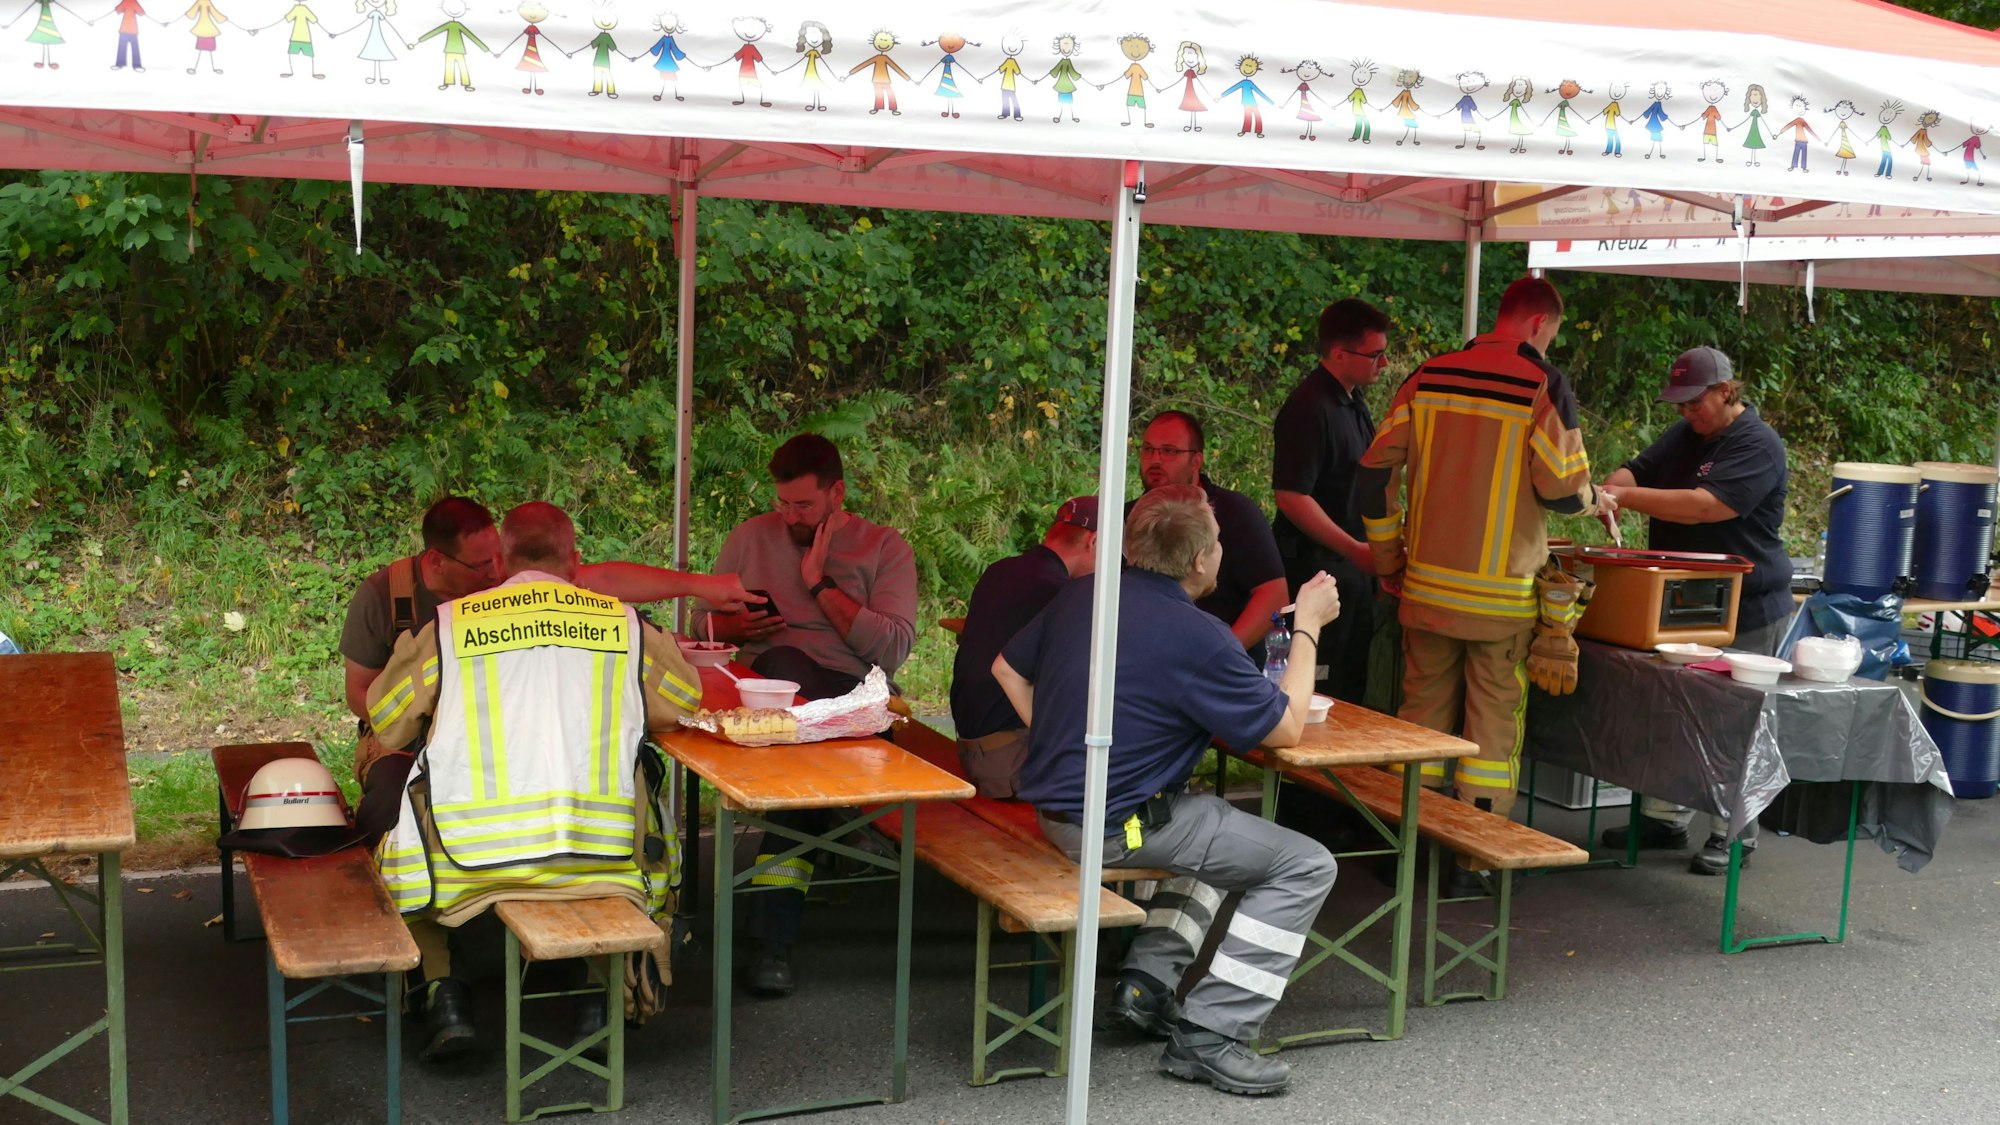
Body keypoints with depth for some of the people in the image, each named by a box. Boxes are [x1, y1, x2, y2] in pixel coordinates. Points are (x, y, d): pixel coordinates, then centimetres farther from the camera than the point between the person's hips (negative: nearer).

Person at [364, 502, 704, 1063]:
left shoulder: (445, 625, 5)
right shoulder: (626, 624, 7)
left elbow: (387, 728, 14)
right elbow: (684, 702, 24)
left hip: (471, 856, -1)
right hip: (599, 857, 1)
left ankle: (443, 986, 18)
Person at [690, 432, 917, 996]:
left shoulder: (885, 548, 9)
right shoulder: (752, 536, 18)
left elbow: (893, 649, -5)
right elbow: (704, 620, 22)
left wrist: (821, 583, -6)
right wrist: (737, 626, -2)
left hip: (853, 695, -1)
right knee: (785, 662, -36)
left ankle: (776, 936, -34)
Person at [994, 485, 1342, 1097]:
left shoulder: (1080, 596, 3)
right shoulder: (1200, 639, -20)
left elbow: (1007, 669, 15)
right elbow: (1286, 727, -8)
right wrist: (1308, 627, 2)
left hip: (1052, 805, 9)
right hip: (1117, 827, -9)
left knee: (1223, 822, 31)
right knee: (1306, 866, -2)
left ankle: (1148, 978, 23)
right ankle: (1209, 1034, -4)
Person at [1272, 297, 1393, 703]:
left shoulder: (1353, 400, 13)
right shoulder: (1309, 407, -18)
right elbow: (1291, 496, -23)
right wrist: (1356, 551, -21)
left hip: (1352, 564, 10)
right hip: (1316, 566, -10)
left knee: (1352, 685, 14)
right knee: (1319, 690, -5)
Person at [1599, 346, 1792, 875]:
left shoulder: (1757, 444, -16)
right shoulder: (1685, 434, 11)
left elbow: (1707, 505, -28)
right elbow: (1638, 471, 7)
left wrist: (1627, 495, -27)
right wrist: (1614, 488, -18)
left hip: (1746, 612, -8)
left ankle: (1733, 837, 8)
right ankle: (1664, 820, 23)